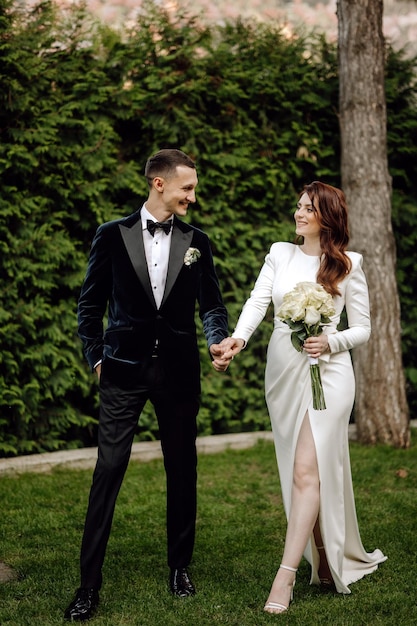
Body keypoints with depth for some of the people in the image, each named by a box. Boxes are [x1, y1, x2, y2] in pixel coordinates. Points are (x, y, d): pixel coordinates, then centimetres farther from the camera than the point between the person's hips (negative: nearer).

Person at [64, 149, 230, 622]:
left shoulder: (196, 242, 7)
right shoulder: (112, 235, 1)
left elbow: (211, 304, 11)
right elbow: (91, 304, 7)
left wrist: (217, 341, -8)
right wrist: (96, 358, 1)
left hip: (178, 370, 2)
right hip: (124, 370, -2)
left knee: (182, 471, 10)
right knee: (108, 471, -6)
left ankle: (180, 567, 26)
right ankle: (88, 585, 1)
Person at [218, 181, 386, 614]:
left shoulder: (348, 264, 1)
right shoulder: (279, 254, 9)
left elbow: (362, 329, 4)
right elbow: (258, 301, -6)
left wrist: (331, 342, -16)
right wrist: (239, 338, -25)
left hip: (327, 371, -4)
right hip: (282, 370, 4)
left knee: (308, 471, -12)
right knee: (298, 471, 9)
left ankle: (285, 577, -13)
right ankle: (324, 562, 24)